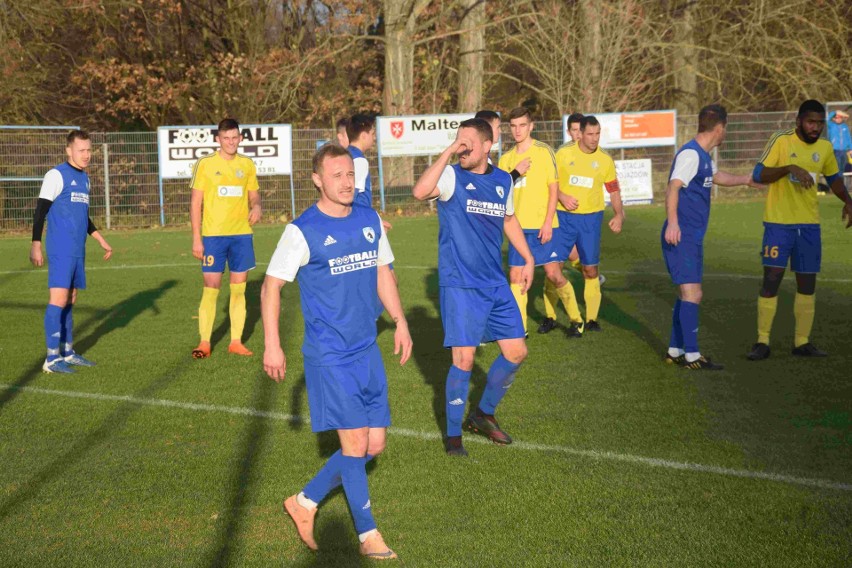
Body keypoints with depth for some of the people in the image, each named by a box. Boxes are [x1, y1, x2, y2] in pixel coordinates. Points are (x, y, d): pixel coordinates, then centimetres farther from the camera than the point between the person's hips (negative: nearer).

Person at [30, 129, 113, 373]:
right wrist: (35, 245, -17)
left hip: (78, 251, 8)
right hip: (60, 250, -8)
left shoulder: (84, 178, 17)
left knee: (70, 300, 11)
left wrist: (102, 241, 26)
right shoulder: (57, 175, -8)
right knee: (58, 299, -11)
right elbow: (40, 211, -11)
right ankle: (52, 358, -10)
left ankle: (68, 353, 18)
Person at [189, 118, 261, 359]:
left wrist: (256, 206, -7)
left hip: (241, 234, 3)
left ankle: (236, 341, 12)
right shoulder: (205, 164, -2)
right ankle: (204, 343, 5)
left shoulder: (247, 164, 8)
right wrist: (196, 238, -7)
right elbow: (195, 202, -2)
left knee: (239, 288, 5)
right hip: (213, 235, -3)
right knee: (211, 288, -3)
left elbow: (254, 194, 18)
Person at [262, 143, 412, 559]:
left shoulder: (370, 221, 7)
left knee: (374, 444, 7)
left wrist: (400, 322, 14)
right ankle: (368, 534, 8)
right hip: (328, 356, -6)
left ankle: (306, 502, 24)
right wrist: (272, 345, -12)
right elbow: (271, 287, -7)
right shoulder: (302, 231, -11)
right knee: (355, 442, -7)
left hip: (368, 351, 6)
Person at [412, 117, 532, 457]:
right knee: (464, 359, -8)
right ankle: (453, 436, 8)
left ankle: (483, 415, 29)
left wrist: (528, 259, 26)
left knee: (516, 352, 7)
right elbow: (420, 192, -31)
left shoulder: (503, 181, 7)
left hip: (496, 284, 6)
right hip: (459, 285, -6)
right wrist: (447, 153, -27)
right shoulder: (452, 177, -9)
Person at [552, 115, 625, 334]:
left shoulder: (605, 160, 3)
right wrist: (561, 196, -13)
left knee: (590, 269, 2)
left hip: (591, 218, 1)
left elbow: (614, 190, 10)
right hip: (564, 217, 0)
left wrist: (619, 214, -2)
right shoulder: (563, 154, -1)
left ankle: (591, 319, 14)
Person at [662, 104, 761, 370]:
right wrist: (672, 222, -39)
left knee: (688, 294, 14)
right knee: (691, 293, -12)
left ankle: (674, 351, 21)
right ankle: (692, 356, -10)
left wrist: (746, 179, 47)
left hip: (693, 238, 10)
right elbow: (673, 188, -27)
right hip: (681, 237, -10)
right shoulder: (690, 154, -15)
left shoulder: (704, 156, 16)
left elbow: (717, 176, 36)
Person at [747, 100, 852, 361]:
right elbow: (758, 175, -14)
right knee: (771, 280, -7)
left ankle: (802, 342, 16)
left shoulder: (825, 148, 6)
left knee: (807, 283, 7)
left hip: (809, 225, 5)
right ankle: (762, 342, 2)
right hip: (778, 223, -5)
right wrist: (790, 168, -28)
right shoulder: (781, 141, -9)